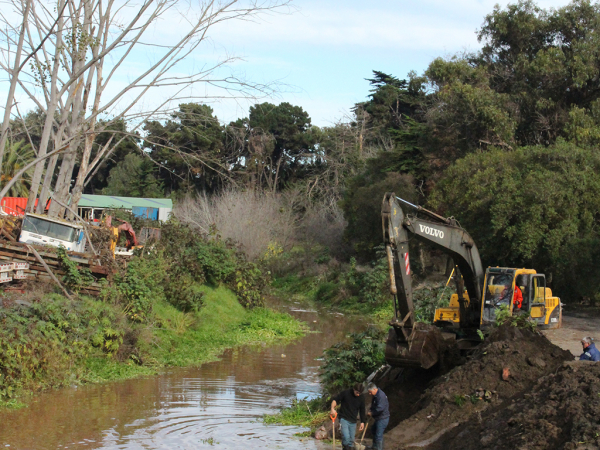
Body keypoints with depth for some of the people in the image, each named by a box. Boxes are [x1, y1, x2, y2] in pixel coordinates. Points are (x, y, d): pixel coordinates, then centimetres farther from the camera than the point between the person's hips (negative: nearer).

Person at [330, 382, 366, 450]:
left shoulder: (361, 398, 1)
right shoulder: (345, 393, -10)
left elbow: (362, 411, 11)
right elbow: (335, 399, -2)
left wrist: (362, 422, 10)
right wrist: (332, 408, -17)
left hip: (353, 421, 4)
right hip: (344, 419, -4)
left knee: (351, 440, 7)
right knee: (346, 437, -22)